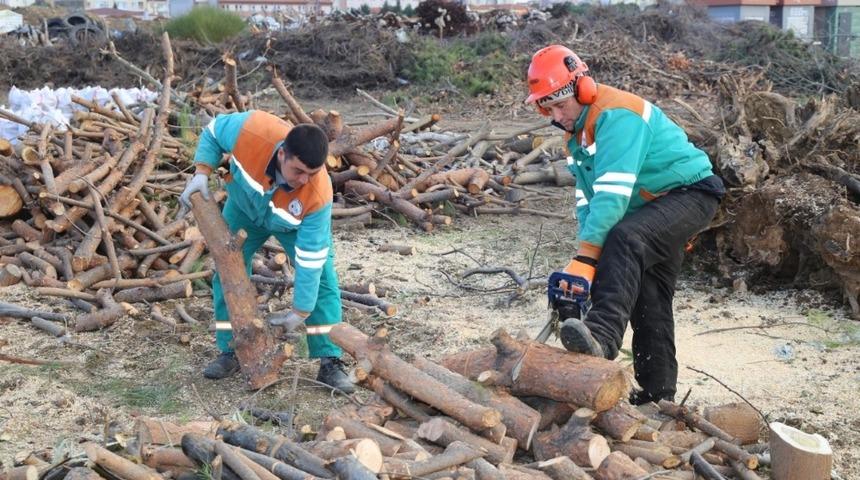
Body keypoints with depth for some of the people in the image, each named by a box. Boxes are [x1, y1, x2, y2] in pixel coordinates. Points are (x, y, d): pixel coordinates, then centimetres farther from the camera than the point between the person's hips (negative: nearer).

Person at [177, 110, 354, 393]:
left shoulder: (318, 194, -43)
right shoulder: (253, 130, -43)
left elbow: (310, 259, -34)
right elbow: (214, 131, -18)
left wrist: (300, 312, -29)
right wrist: (202, 173, -29)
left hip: (295, 224, -2)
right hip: (244, 208, 2)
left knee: (321, 280, -12)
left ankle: (330, 363, -5)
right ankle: (230, 353, 14)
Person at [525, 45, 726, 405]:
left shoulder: (615, 115, -24)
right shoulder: (575, 131, 8)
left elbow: (612, 193, -33)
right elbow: (587, 197, 5)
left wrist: (585, 256, -34)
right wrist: (589, 255, -7)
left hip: (690, 194, -10)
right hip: (652, 209, 10)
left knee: (624, 239, -36)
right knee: (648, 297, 9)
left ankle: (603, 334, -48)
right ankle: (657, 393, 17)